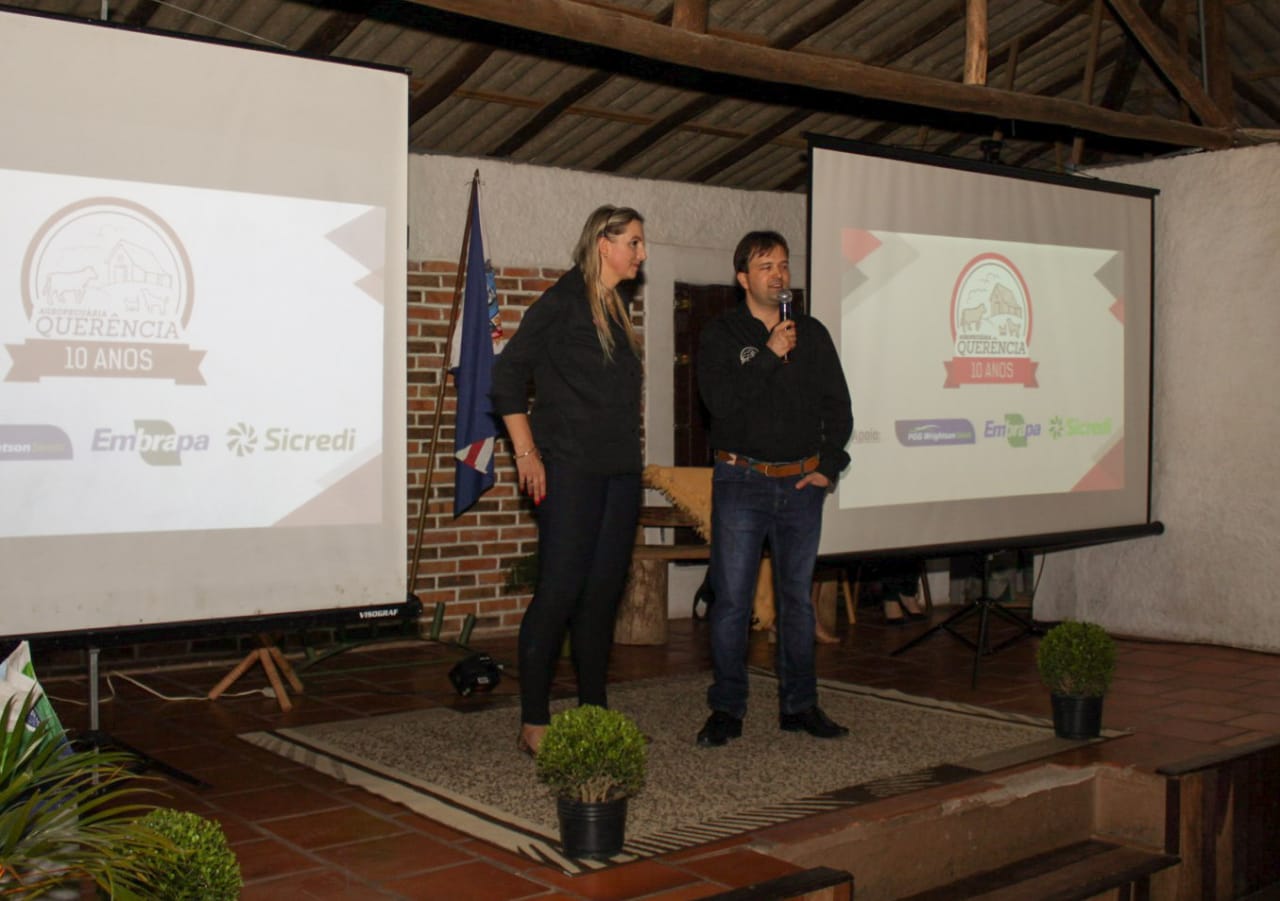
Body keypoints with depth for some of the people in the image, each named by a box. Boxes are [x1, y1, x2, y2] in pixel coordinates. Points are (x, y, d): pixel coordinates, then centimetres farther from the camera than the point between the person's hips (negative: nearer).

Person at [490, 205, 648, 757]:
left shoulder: (615, 309, 17)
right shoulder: (564, 301, -7)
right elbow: (508, 374, -10)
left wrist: (630, 452, 15)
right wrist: (527, 453, -13)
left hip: (621, 472, 8)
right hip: (571, 468, -8)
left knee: (603, 592, 10)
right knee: (559, 591, -7)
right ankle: (533, 724, 0)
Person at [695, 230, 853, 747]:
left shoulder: (812, 334, 10)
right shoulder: (721, 335, 0)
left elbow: (839, 406, 13)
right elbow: (719, 400, -15)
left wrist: (829, 465, 2)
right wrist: (769, 355, -16)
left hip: (801, 484, 3)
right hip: (741, 481, -3)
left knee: (797, 597, 9)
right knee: (731, 598, -3)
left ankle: (799, 705, 18)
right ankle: (727, 709, 6)